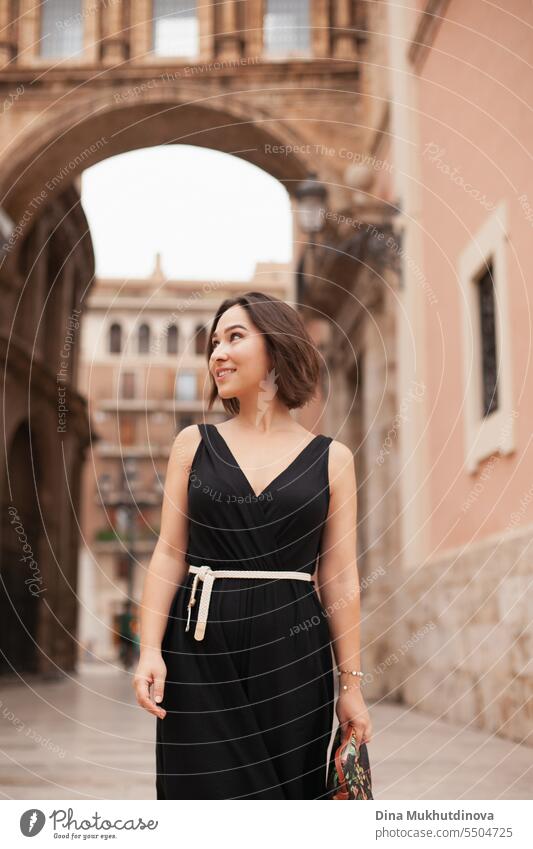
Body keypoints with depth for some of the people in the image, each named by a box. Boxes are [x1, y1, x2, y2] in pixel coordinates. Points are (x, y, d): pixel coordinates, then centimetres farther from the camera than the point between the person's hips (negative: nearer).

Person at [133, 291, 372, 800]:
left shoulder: (331, 458, 5)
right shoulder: (194, 443, 7)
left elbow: (340, 579, 4)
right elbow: (169, 554, 4)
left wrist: (350, 683, 3)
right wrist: (150, 650, -7)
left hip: (293, 653, 0)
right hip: (201, 649, 0)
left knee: (290, 793, 5)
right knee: (214, 793, -1)